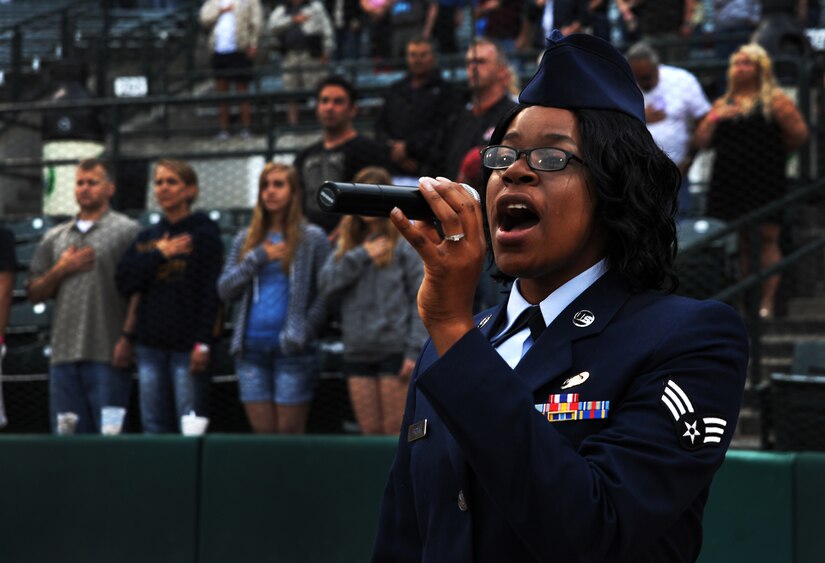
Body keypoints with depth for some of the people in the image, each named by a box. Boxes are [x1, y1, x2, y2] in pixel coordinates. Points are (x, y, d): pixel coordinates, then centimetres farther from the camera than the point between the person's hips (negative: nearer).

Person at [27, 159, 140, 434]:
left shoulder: (126, 231, 4)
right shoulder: (54, 237, 20)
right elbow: (34, 293, 17)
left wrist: (127, 337, -15)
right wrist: (61, 269, 0)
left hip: (107, 356, -5)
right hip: (64, 355, 5)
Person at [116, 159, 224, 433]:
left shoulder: (204, 233, -1)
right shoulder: (146, 237, 15)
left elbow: (211, 290, -7)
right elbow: (124, 281, 4)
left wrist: (204, 342, -15)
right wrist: (158, 254, -4)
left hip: (187, 346, -5)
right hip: (150, 344, 5)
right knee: (154, 427, 6)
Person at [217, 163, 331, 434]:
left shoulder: (312, 238, 3)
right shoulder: (245, 239, 15)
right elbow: (225, 289, 7)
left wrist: (304, 330, -11)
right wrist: (257, 258, -4)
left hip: (292, 350, -4)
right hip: (252, 350, 4)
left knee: (290, 433, -5)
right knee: (262, 433, 4)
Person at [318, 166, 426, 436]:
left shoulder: (406, 241, 0)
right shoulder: (348, 242, 16)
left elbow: (421, 298, -6)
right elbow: (327, 284, 1)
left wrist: (414, 351, -13)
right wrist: (361, 256, -8)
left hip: (394, 349, -5)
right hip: (357, 350, 5)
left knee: (396, 431, -5)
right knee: (369, 432, 5)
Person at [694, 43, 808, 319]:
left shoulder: (774, 100, 4)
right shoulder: (722, 104, 17)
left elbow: (799, 134, 0)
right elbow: (701, 141, 11)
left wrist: (773, 152, 0)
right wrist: (714, 118, -3)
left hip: (765, 180, -4)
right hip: (728, 180, 4)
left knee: (767, 237, -5)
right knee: (737, 243, 4)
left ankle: (767, 302, -6)